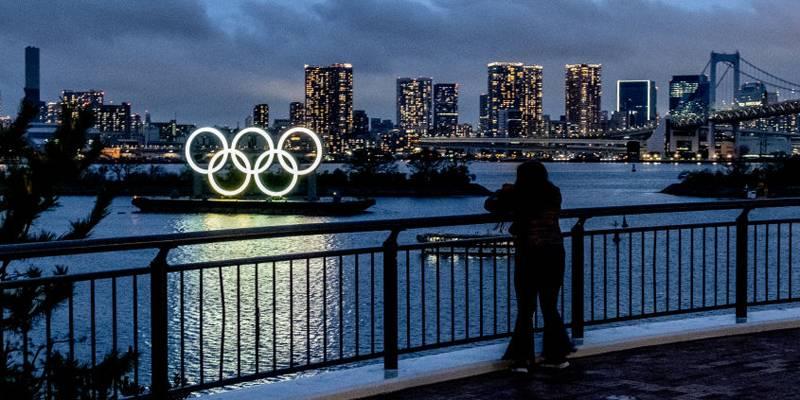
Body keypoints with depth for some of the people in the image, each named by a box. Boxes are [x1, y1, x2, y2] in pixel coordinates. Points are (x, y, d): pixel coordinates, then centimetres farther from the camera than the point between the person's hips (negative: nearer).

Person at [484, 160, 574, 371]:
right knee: (550, 307, 14)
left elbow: (490, 204, 3)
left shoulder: (519, 196, -9)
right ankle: (555, 356, 18)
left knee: (525, 309, 6)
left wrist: (504, 191, 24)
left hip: (528, 257, -3)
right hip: (554, 255, 4)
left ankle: (522, 358, 4)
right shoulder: (554, 194, 2)